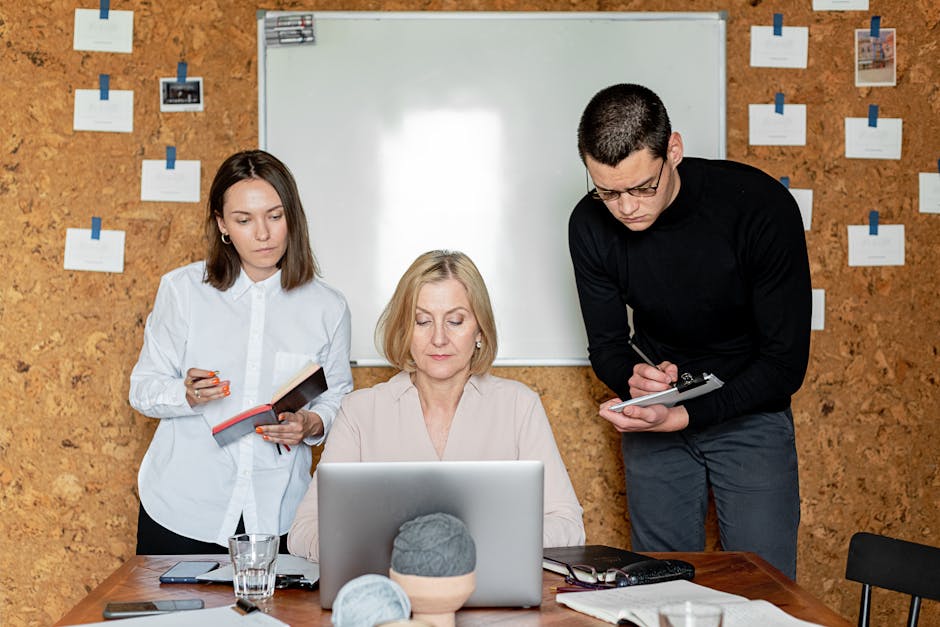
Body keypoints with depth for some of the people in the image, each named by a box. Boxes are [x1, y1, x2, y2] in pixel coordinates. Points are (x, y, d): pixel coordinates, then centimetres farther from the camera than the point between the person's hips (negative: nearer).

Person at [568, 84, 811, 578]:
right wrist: (632, 379, -26)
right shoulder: (591, 225, -13)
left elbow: (786, 363, -21)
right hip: (654, 412, 3)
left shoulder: (761, 206, -24)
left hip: (750, 408, -2)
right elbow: (607, 346, -2)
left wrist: (681, 417, -31)